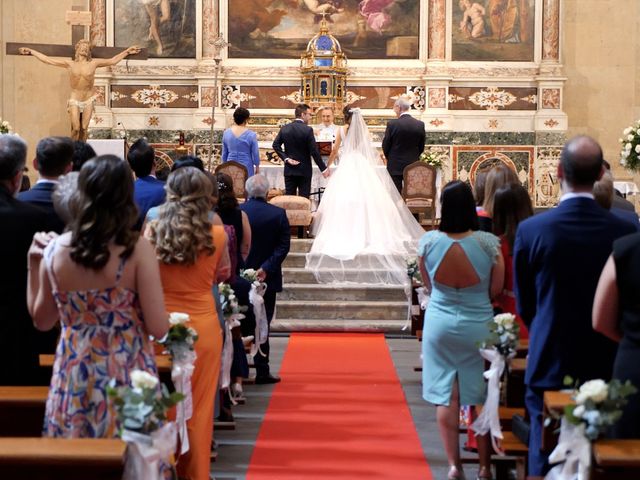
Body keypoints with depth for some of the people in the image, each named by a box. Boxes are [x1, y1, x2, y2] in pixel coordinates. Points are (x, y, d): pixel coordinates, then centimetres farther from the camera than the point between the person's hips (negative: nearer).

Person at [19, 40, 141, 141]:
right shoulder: (70, 64, 0)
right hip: (74, 100, -1)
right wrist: (31, 51, 1)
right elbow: (47, 60, 1)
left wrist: (127, 51, 9)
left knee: (84, 129, 1)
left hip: (88, 100, 1)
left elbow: (113, 60, 9)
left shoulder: (93, 63, 1)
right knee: (76, 128, -10)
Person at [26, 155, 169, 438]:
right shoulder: (137, 249, -13)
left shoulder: (55, 249, -4)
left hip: (73, 380, 3)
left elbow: (42, 321, 9)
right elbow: (158, 328, -13)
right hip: (127, 379, -3)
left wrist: (33, 264, 13)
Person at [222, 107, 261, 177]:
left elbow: (224, 152, 10)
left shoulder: (226, 133, 1)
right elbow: (255, 153, -3)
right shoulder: (251, 135, -10)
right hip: (246, 168, -3)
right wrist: (257, 167, 11)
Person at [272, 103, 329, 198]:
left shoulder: (284, 128, 2)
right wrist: (323, 169, -7)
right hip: (304, 171, -4)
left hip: (289, 170, 4)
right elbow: (314, 151, -14)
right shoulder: (307, 130, -13)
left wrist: (286, 158, -2)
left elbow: (275, 145, 0)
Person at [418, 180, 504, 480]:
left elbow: (428, 285, 3)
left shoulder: (429, 241, -11)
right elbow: (496, 290, -5)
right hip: (478, 326, -1)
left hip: (440, 323, 1)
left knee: (446, 397, 10)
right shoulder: (488, 243, -15)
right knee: (480, 398, 12)